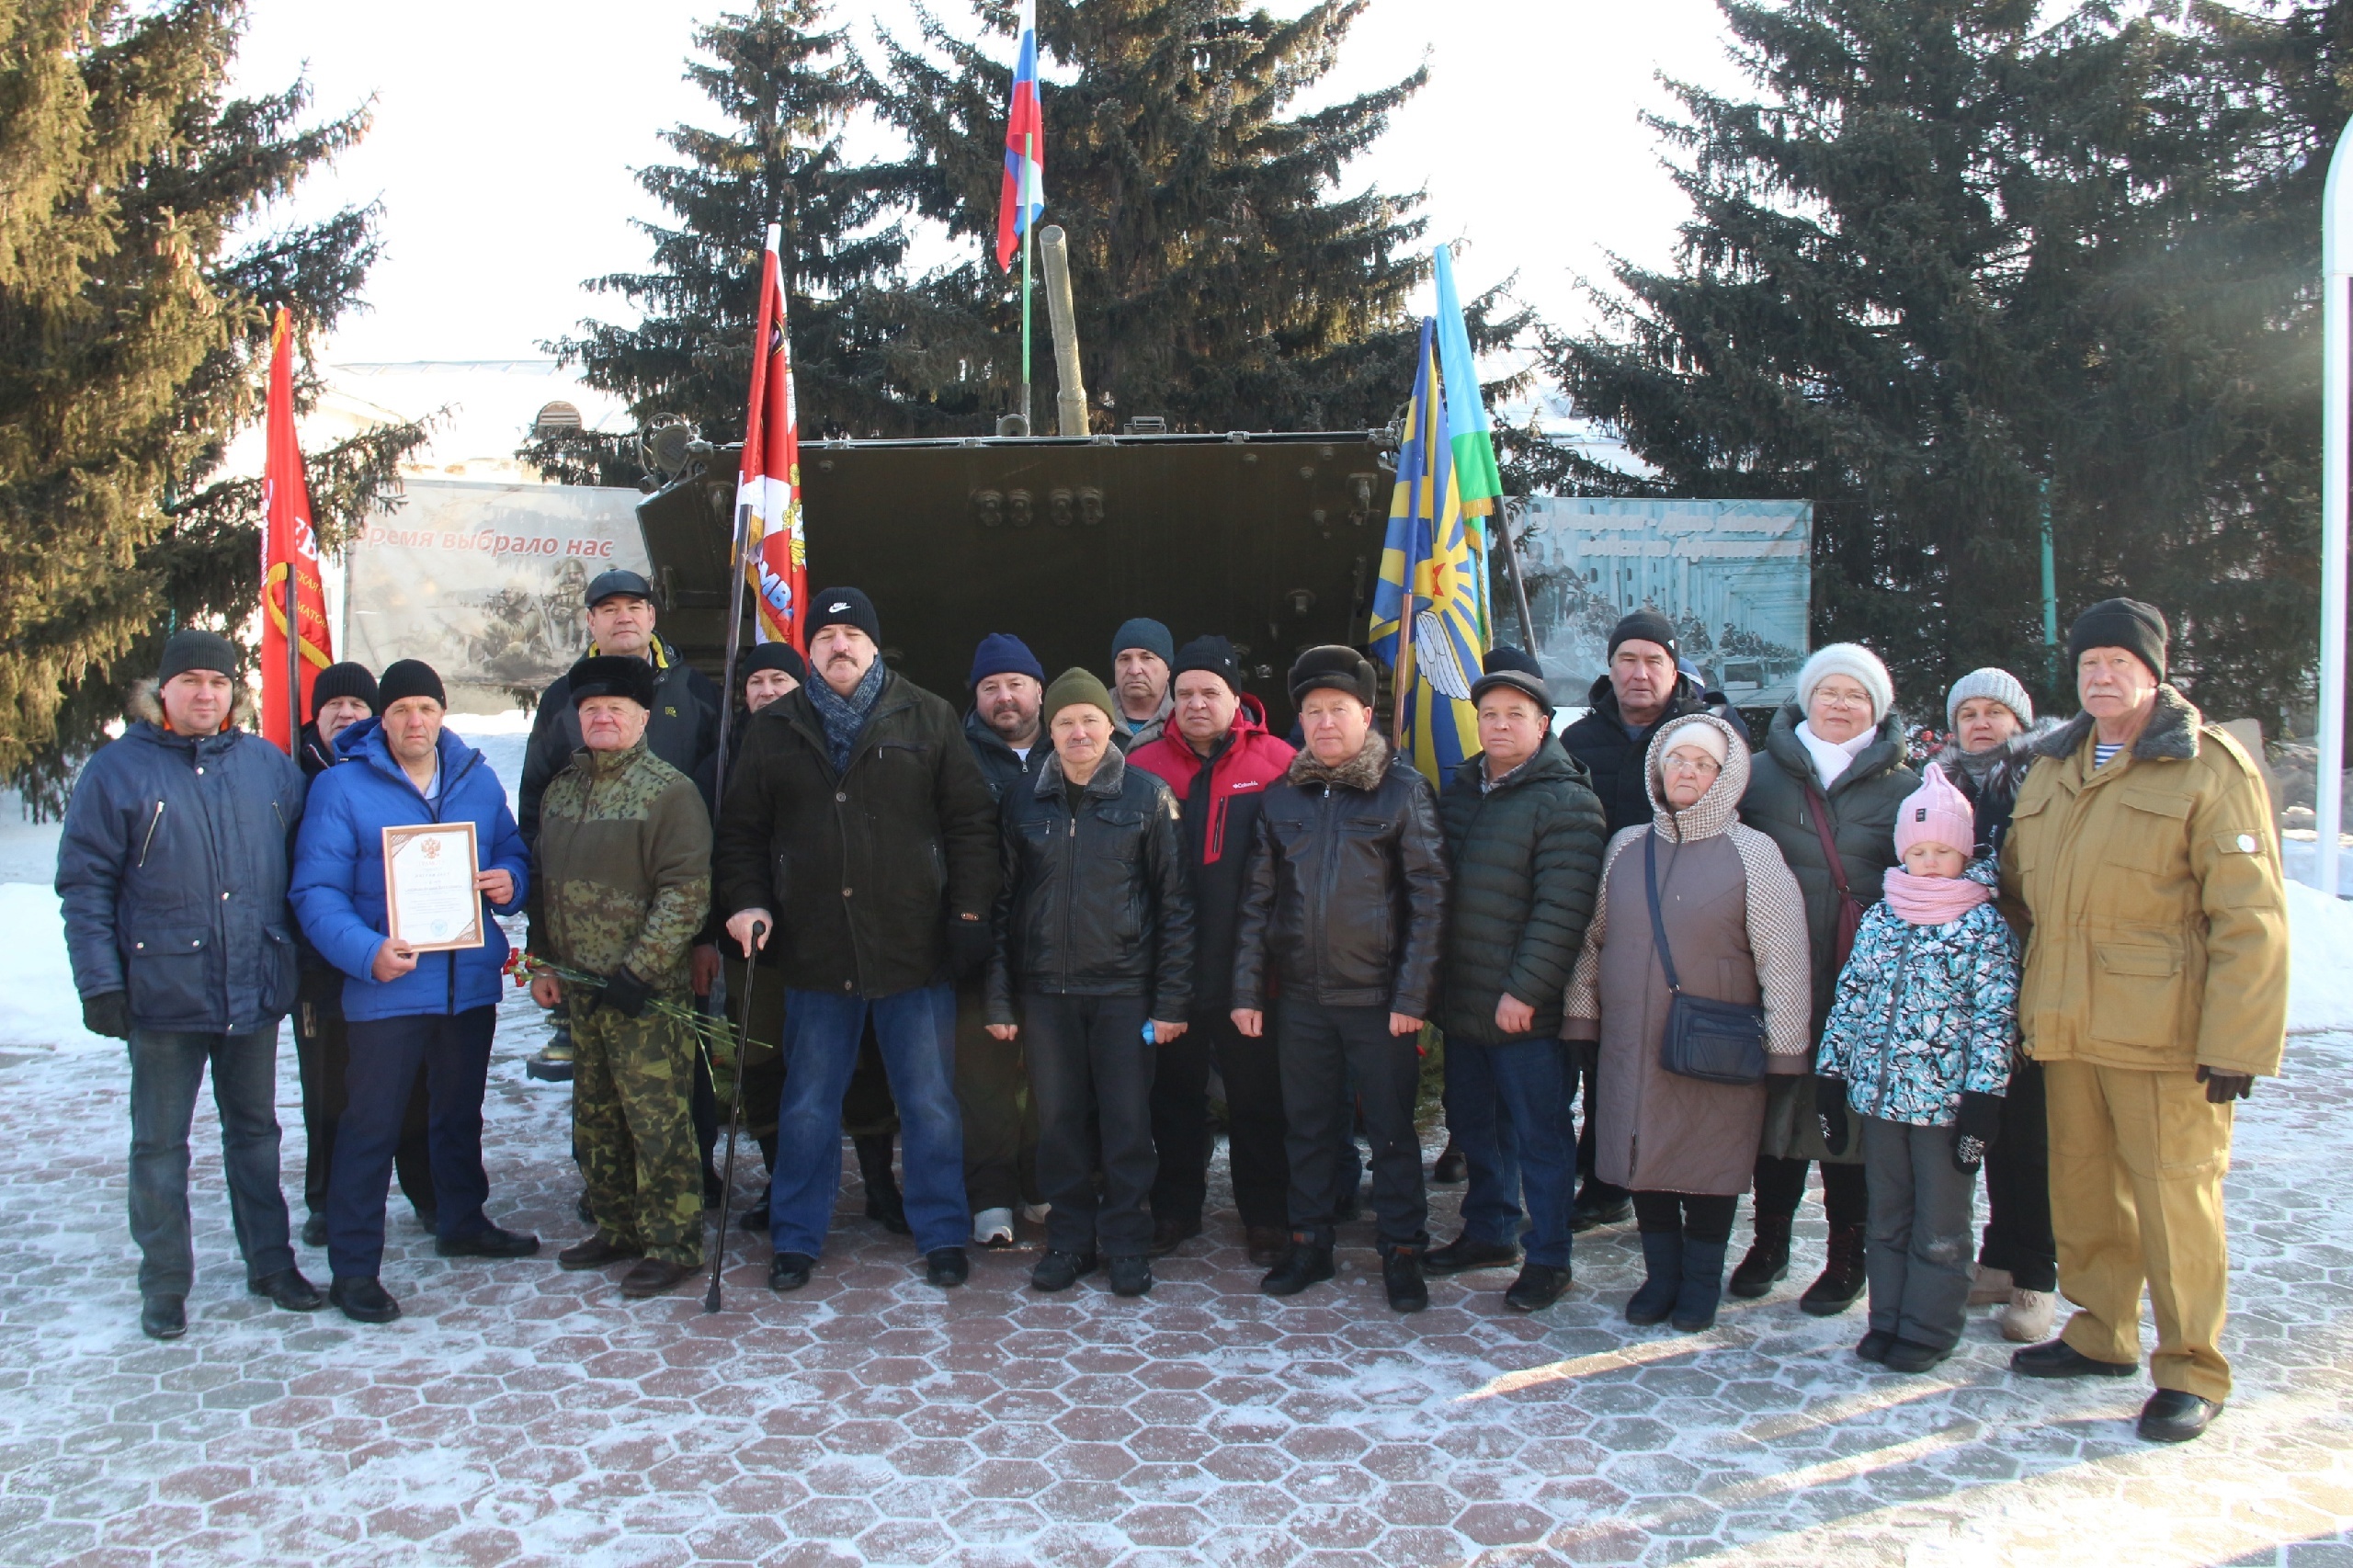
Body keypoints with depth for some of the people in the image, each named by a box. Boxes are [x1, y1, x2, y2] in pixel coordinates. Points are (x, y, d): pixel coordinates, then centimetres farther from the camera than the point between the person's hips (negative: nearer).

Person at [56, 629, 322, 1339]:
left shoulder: (270, 766, 4)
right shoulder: (118, 770, -5)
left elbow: (299, 867, 11)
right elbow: (84, 884, -5)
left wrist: (302, 960, 8)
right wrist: (99, 982, -11)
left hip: (255, 988, 3)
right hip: (163, 993, -3)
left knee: (255, 1129, 16)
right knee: (160, 1142, 8)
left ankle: (270, 1263, 28)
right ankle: (164, 1283, 21)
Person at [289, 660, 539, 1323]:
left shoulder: (478, 779, 7)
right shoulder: (340, 787, -8)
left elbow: (512, 851, 15)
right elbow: (316, 892, -14)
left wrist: (510, 881, -9)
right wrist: (366, 951, -29)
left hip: (471, 980, 5)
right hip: (387, 989, -5)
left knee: (461, 1112, 21)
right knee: (371, 1126, -1)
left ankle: (463, 1222, 39)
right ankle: (353, 1267, 9)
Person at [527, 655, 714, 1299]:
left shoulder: (668, 791, -10)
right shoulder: (561, 789, 13)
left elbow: (687, 891, -16)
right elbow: (543, 882, 20)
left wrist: (640, 969, -19)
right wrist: (543, 962, 12)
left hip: (647, 989, -8)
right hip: (580, 987, 8)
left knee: (658, 1122, -4)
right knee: (596, 1118, 16)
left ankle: (672, 1245, 6)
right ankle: (617, 1228, 30)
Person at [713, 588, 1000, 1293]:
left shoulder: (928, 719, 2)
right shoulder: (772, 730, 8)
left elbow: (971, 821, 1)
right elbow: (741, 831, 12)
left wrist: (971, 910, -6)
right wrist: (745, 901, -3)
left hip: (915, 948, -1)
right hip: (814, 952, 2)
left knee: (930, 1104, 7)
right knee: (808, 1107, 12)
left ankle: (942, 1235, 22)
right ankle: (796, 1239, 26)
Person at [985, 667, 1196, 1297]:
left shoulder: (1148, 797, -1)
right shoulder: (1023, 803, 6)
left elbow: (1175, 902, -2)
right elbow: (1002, 904, 8)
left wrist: (1172, 1000, -7)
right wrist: (999, 998, 3)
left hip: (1124, 989, -2)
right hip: (1045, 990, 2)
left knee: (1127, 1120, 3)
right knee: (1059, 1119, 8)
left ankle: (1126, 1244, 17)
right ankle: (1068, 1240, 21)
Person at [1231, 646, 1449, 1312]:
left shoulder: (1404, 790, -4)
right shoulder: (1281, 799, 6)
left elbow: (1429, 898, -7)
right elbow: (1257, 900, 8)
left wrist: (1413, 995, -12)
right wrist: (1246, 989, 2)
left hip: (1378, 998, -3)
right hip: (1299, 996, 4)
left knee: (1391, 1130, 6)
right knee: (1307, 1126, 13)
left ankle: (1402, 1253, 18)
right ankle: (1308, 1244, 26)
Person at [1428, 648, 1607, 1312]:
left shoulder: (1566, 802, -12)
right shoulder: (1458, 790, 11)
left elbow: (1562, 909, -18)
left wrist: (1524, 991, -20)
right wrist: (1435, 983, 11)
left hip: (1527, 1010, -7)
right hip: (1462, 1005, 7)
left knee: (1539, 1137, 4)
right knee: (1474, 1126, 19)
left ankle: (1547, 1258, 16)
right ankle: (1488, 1232, 35)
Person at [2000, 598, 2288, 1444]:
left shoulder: (2210, 769, -6)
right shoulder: (2051, 768, 13)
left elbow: (2251, 920, -10)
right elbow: (2017, 891, 19)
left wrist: (2236, 1045, -15)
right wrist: (2024, 1003, 13)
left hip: (2162, 1034, -6)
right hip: (2065, 1026, 6)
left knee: (2175, 1197, 0)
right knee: (2082, 1186, 14)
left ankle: (2191, 1369, 15)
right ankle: (2101, 1335, 31)